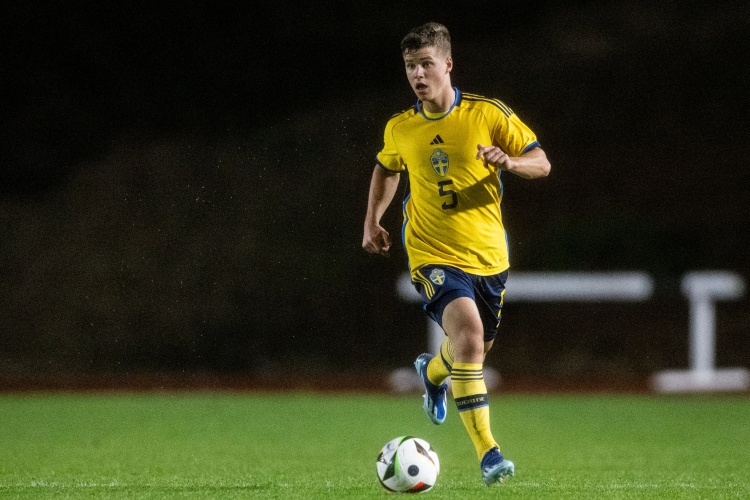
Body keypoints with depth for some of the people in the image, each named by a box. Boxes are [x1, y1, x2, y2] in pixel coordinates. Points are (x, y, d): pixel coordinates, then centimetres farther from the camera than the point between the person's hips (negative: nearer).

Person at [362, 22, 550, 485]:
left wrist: (509, 161, -24)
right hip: (433, 255, -2)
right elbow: (387, 169, 23)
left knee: (477, 348, 18)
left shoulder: (489, 114, -6)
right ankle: (487, 451, -29)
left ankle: (433, 369, 57)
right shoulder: (400, 129, 1)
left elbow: (542, 163, -3)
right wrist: (373, 221, 13)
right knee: (468, 332, -26)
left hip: (488, 255, 2)